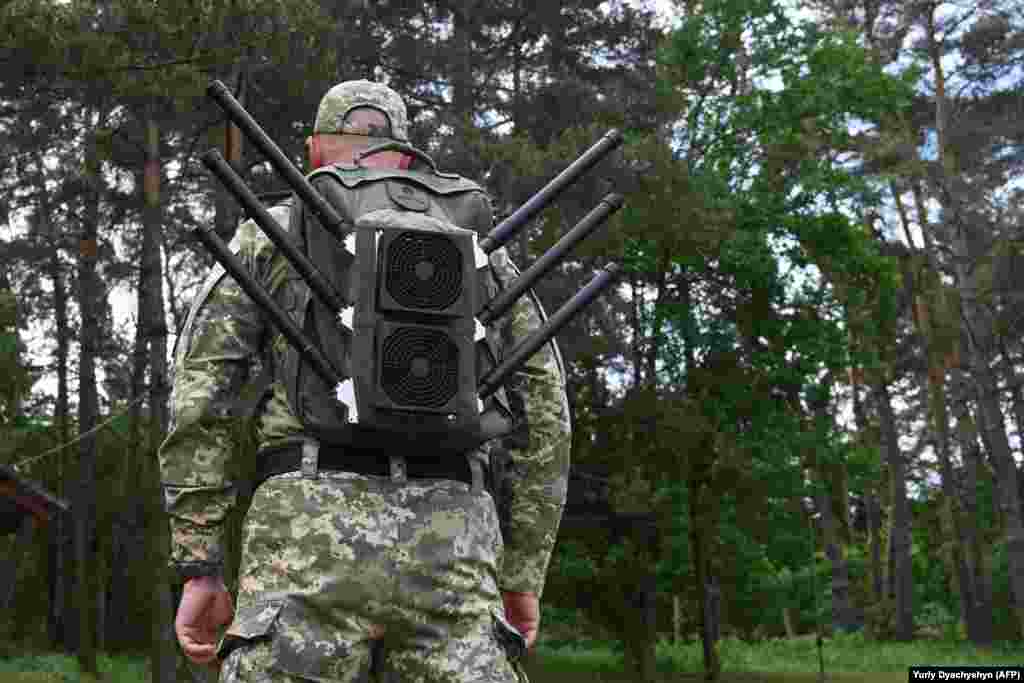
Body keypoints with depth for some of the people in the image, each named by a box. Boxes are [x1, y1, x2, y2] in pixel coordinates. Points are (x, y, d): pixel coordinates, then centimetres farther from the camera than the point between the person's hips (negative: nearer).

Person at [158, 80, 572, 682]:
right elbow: (545, 414, 15)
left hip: (315, 537, -2)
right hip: (448, 548, 3)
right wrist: (524, 575, 18)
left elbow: (200, 402, 4)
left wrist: (199, 570, 6)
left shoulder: (270, 235, 15)